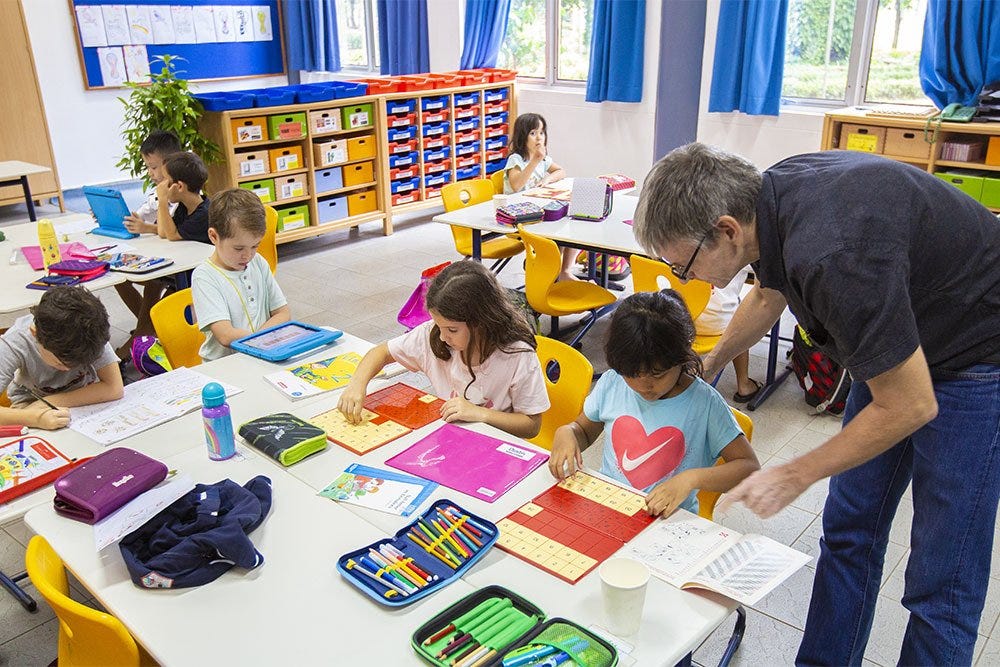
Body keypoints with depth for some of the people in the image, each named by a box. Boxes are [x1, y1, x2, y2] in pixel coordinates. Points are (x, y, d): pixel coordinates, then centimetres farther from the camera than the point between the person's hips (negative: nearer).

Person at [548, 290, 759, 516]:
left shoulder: (704, 402, -11)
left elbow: (749, 467, -9)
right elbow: (584, 430, 17)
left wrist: (691, 478, -24)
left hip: (669, 521, -2)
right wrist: (565, 432, -7)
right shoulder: (611, 383, 0)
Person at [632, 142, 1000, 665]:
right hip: (900, 341, 8)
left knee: (940, 578, -2)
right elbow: (769, 294, 13)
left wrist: (796, 475, -15)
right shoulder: (767, 197, -11)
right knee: (847, 533, 12)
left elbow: (909, 406, -27)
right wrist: (708, 365, 25)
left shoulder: (832, 255, -38)